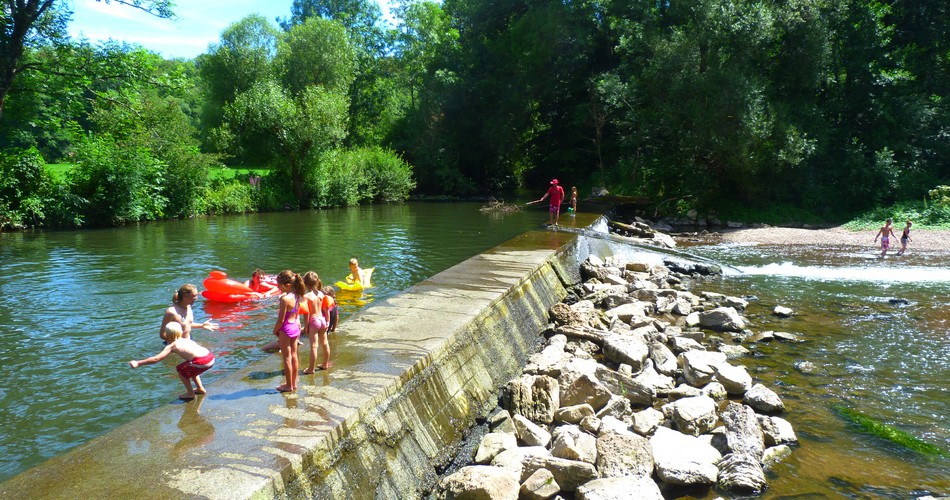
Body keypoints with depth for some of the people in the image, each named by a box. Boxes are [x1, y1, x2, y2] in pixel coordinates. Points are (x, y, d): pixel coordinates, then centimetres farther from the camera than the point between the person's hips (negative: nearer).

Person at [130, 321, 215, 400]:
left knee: (180, 370, 17)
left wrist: (138, 363, 5)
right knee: (190, 369, 34)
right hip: (211, 357, 8)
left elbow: (156, 359, -1)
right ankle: (200, 389, 41)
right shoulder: (186, 339, 24)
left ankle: (190, 393, 23)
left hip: (202, 361, -8)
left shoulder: (172, 346, 4)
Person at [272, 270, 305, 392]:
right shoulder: (297, 296, 1)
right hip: (295, 327, 8)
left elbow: (281, 319, -19)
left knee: (287, 358, 3)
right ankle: (294, 383, 26)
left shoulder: (285, 299, -23)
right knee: (294, 356, 15)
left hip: (286, 329, -8)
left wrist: (275, 331, -5)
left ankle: (288, 386, 13)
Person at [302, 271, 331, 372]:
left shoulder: (306, 296, -16)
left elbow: (307, 313, -16)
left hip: (313, 321, -6)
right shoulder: (321, 294, 0)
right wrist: (327, 322, 12)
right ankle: (325, 364, 31)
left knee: (313, 346, -1)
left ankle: (311, 368, 6)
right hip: (322, 319, 6)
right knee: (325, 343, 17)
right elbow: (326, 309, 4)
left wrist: (306, 326, -8)